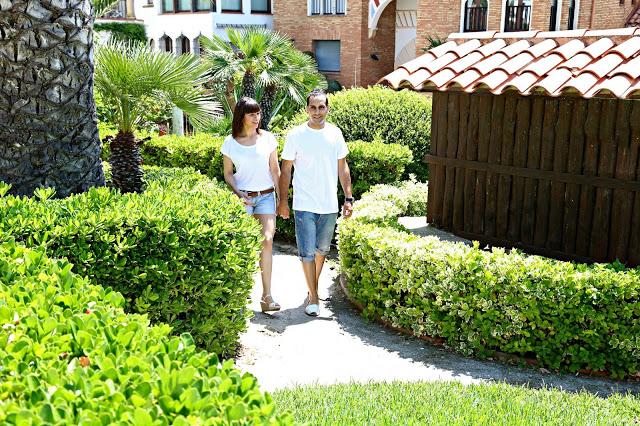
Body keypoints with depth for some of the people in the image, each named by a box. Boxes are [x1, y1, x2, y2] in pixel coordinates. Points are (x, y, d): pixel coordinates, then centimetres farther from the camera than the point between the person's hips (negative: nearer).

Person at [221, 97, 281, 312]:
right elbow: (228, 173, 8)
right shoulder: (230, 143, 1)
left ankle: (267, 295, -6)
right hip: (242, 197, -1)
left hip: (266, 196, 1)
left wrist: (281, 197, 7)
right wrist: (238, 193, -8)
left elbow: (275, 169, 9)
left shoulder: (268, 138, 3)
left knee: (267, 240, -10)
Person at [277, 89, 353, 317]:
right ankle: (314, 298, 7)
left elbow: (343, 168, 9)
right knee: (307, 252, -3)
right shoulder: (296, 135, -5)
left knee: (321, 250, 16)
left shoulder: (335, 133, 3)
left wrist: (348, 198, 6)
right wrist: (283, 201, -1)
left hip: (329, 204, 3)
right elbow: (286, 170, 0)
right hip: (304, 204, -3)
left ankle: (313, 287, 35)